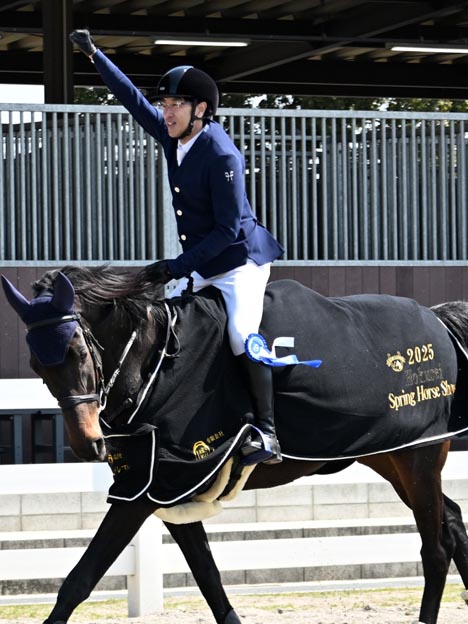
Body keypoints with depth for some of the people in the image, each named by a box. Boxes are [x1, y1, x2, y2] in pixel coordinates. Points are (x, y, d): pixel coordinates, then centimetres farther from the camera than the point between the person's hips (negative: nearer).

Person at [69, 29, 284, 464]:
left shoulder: (222, 156, -24)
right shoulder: (172, 135, 0)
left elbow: (229, 229, -24)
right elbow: (133, 99, 13)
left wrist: (177, 267, -24)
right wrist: (94, 55, 15)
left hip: (239, 260, -9)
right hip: (199, 264, 9)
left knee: (241, 335, -26)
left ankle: (267, 434, -25)